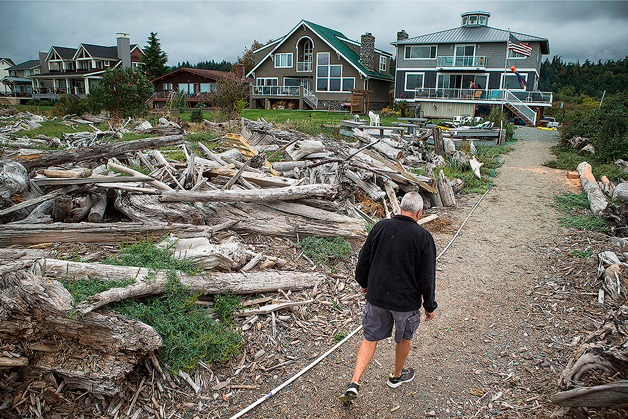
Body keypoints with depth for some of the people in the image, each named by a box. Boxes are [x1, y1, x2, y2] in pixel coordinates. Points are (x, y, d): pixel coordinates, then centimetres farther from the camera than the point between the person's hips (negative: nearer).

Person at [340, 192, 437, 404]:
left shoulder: (380, 227, -6)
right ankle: (397, 376, 43)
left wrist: (364, 283, 20)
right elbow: (427, 277, -11)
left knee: (370, 338, 14)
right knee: (404, 338, 23)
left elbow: (363, 260, 2)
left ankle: (354, 383, 5)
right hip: (406, 300, -2)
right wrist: (429, 306, 3)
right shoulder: (423, 237, -15)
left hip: (376, 296, 2)